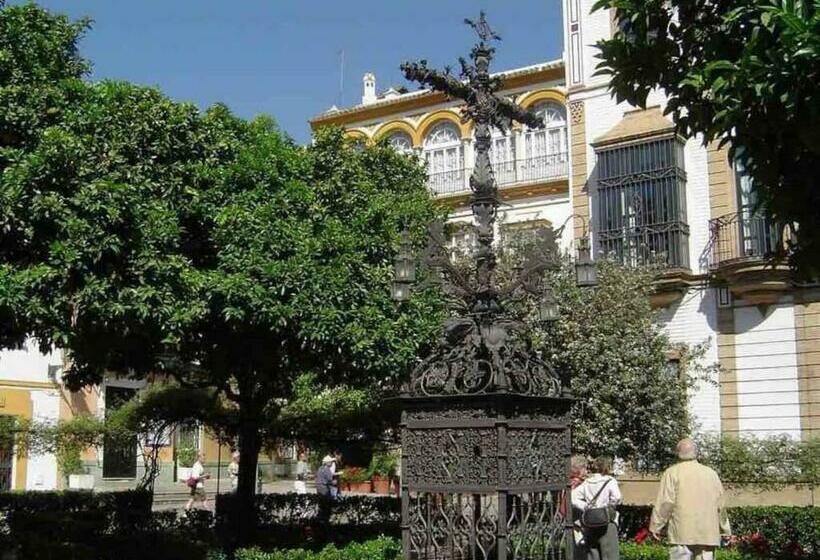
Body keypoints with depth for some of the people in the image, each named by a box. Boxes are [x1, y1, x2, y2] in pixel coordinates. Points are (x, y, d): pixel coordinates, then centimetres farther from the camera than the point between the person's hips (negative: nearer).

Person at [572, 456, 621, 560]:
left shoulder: (586, 482, 10)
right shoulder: (610, 481, -3)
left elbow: (572, 498, 1)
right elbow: (616, 497, -20)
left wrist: (585, 507, 2)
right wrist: (609, 506, -2)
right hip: (606, 524, -5)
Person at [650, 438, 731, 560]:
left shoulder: (672, 473, -1)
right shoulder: (711, 473, 13)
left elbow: (665, 503, -8)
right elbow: (720, 505, 14)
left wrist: (656, 526, -2)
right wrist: (725, 529, 23)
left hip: (682, 533, -4)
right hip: (708, 534, 4)